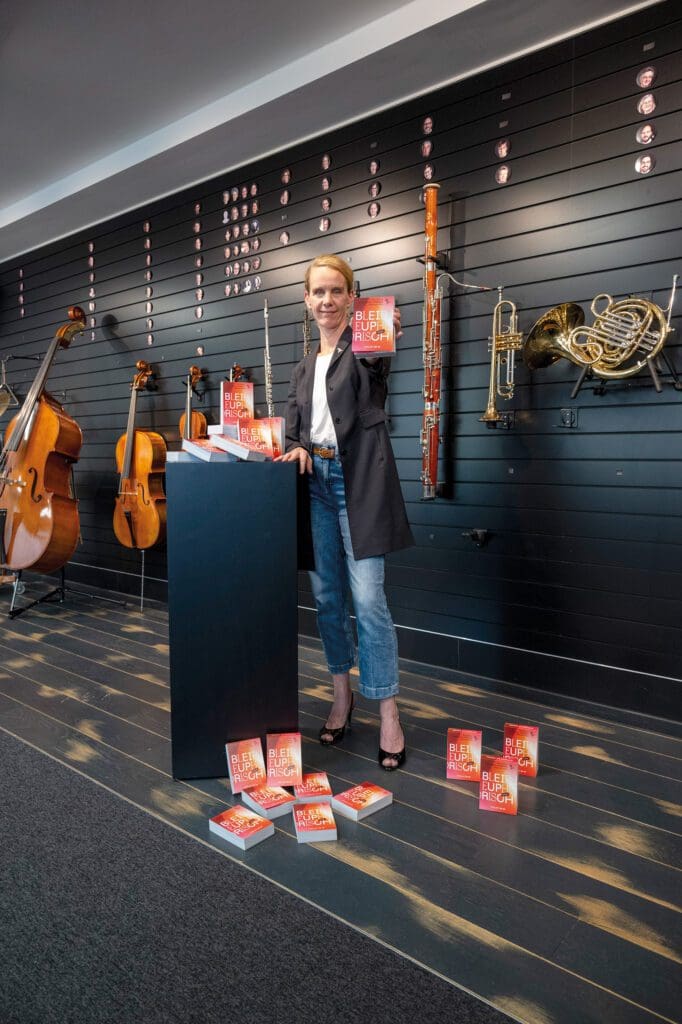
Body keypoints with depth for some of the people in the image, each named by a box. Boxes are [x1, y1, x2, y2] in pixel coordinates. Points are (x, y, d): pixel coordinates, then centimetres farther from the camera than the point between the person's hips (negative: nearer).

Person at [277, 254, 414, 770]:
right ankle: (342, 694, 27)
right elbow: (295, 422, 16)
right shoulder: (307, 363, 20)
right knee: (326, 596, 10)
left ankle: (389, 715, 2)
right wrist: (296, 448, -4)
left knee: (368, 598, -9)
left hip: (358, 477, -6)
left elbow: (374, 365, -22)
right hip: (316, 478, 6)